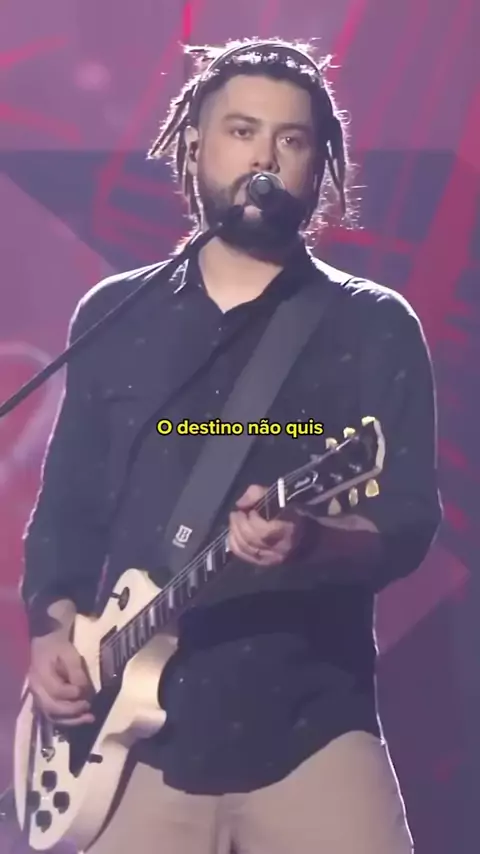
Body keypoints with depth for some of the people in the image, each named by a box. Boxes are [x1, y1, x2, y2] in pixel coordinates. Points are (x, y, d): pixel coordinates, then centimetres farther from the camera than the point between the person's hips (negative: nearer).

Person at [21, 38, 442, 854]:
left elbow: (410, 522, -5)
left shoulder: (375, 326, 3)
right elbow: (67, 507, 15)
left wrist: (309, 542, -24)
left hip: (311, 731, -2)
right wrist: (52, 628, -1)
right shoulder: (111, 315, 12)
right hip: (130, 735, 2)